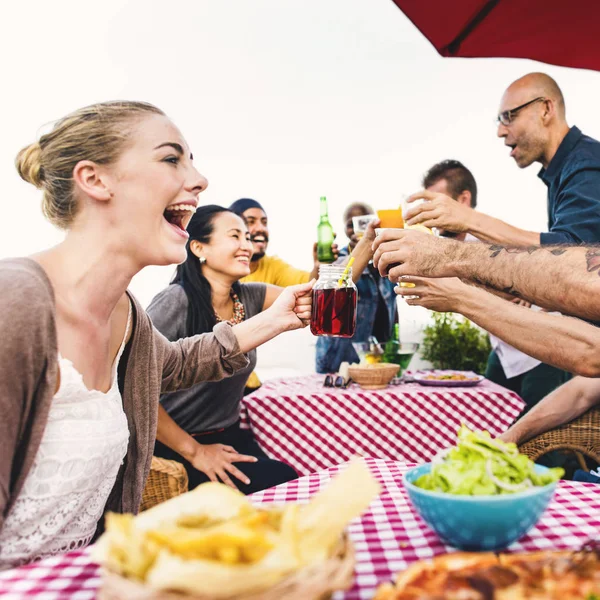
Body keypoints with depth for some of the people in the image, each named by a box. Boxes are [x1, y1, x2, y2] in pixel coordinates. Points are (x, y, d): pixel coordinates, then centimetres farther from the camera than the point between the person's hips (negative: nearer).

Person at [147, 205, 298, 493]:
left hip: (231, 437, 6)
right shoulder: (177, 301, -18)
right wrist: (193, 451, -16)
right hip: (177, 449, -6)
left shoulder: (249, 297, 1)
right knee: (284, 484, -21)